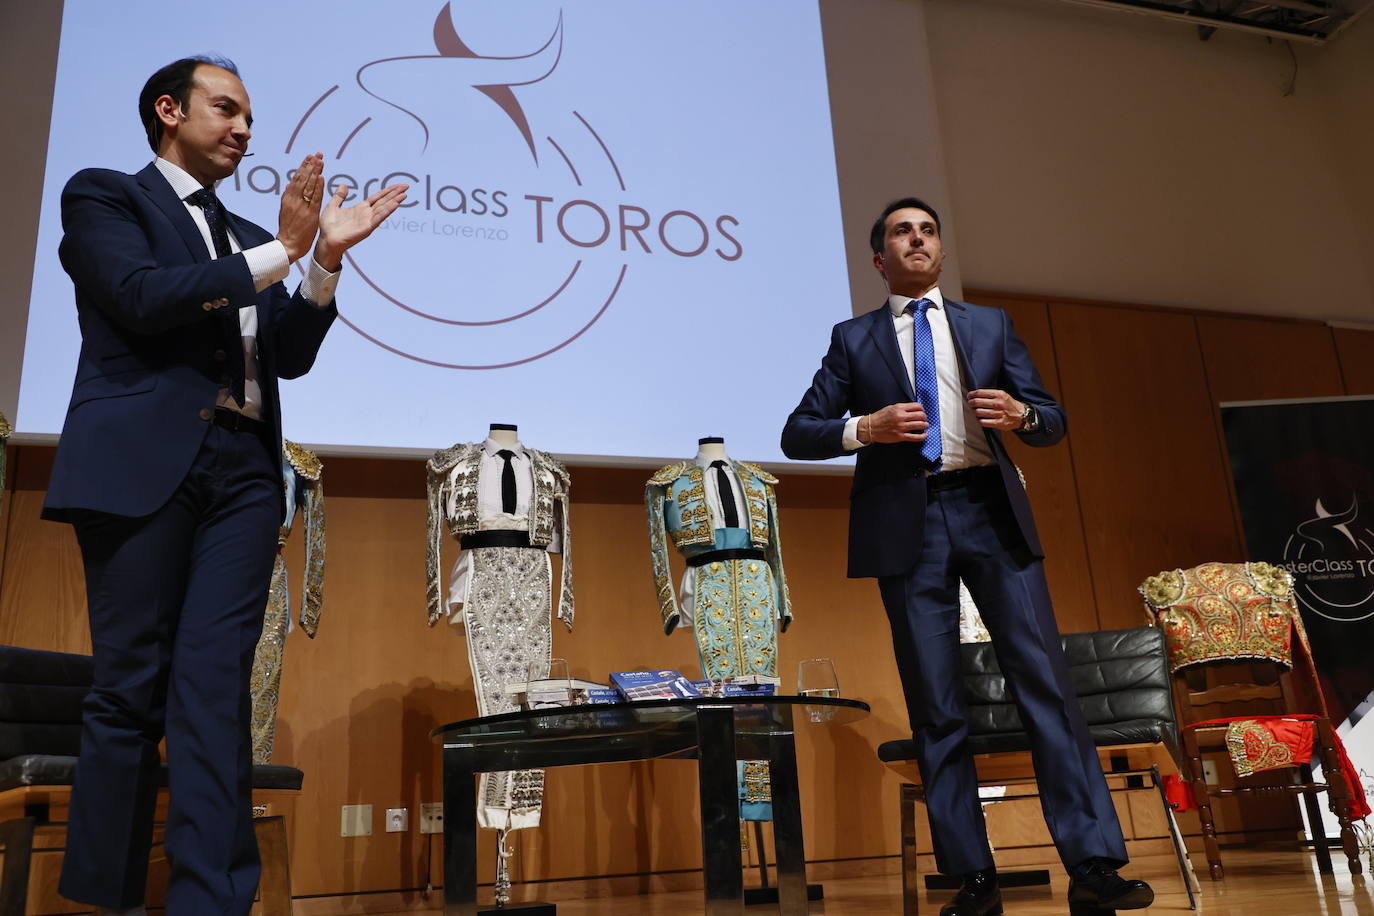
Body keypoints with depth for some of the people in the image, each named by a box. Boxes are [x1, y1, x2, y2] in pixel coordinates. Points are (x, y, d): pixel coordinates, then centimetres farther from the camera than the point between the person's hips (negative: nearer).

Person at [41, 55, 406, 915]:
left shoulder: (249, 239, 24)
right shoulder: (104, 195, 10)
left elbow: (291, 356, 16)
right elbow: (139, 297, -8)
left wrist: (325, 260, 3)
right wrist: (281, 252, -8)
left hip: (243, 472, 4)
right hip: (142, 460, -4)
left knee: (215, 687, -4)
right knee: (131, 690, -2)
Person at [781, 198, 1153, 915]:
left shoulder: (990, 325, 18)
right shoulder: (853, 339, 13)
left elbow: (1052, 419, 15)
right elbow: (797, 434, 7)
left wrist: (1020, 414, -9)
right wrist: (865, 428, -11)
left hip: (990, 510, 1)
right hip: (907, 522, -1)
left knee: (1045, 681, -7)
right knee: (934, 707, 0)